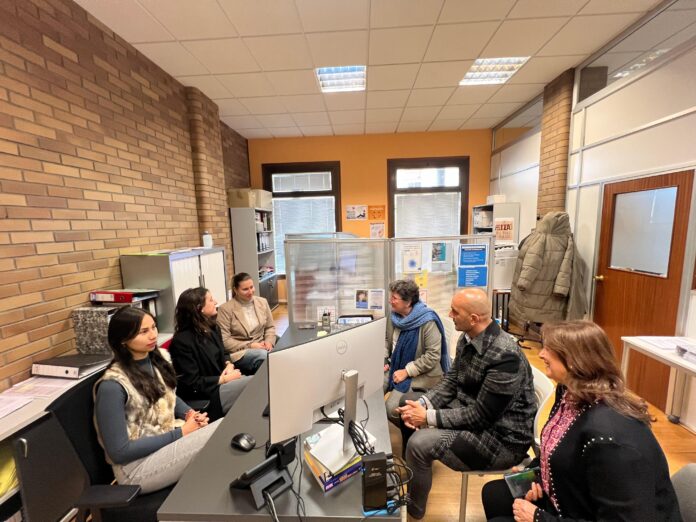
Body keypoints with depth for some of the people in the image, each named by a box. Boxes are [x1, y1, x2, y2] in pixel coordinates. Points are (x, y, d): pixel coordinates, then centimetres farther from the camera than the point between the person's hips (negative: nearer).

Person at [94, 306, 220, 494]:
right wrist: (180, 433, -19)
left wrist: (190, 414, -5)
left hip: (168, 440, 7)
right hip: (136, 466, -6)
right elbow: (119, 452, -18)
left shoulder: (155, 361, 0)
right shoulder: (113, 385, -21)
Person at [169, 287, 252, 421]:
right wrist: (224, 379, -17)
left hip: (222, 382, 8)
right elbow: (193, 383, -18)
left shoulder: (212, 328, 6)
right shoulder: (182, 341, -19)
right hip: (203, 396, -8)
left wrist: (229, 365, -3)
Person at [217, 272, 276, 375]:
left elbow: (270, 327, 14)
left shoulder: (262, 302, 8)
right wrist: (249, 346, -15)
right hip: (239, 352, -4)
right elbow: (224, 340, -9)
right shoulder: (225, 309, -6)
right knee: (264, 355, -35)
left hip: (261, 347, 4)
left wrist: (269, 342, -7)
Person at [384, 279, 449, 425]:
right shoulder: (394, 316, -1)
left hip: (421, 374, -6)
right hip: (395, 366, 6)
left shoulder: (427, 322, -22)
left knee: (392, 409, -19)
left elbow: (433, 356, -22)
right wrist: (381, 359, -3)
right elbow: (387, 340, 13)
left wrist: (407, 371, -21)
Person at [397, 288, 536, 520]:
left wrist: (428, 417, -23)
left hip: (501, 438, -8)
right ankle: (411, 470, 29)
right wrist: (422, 404, -13)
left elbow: (481, 416, -26)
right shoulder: (467, 338, -3)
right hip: (469, 410, 9)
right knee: (406, 402, 7)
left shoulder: (504, 356, -30)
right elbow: (451, 381, 3)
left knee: (419, 443, -24)